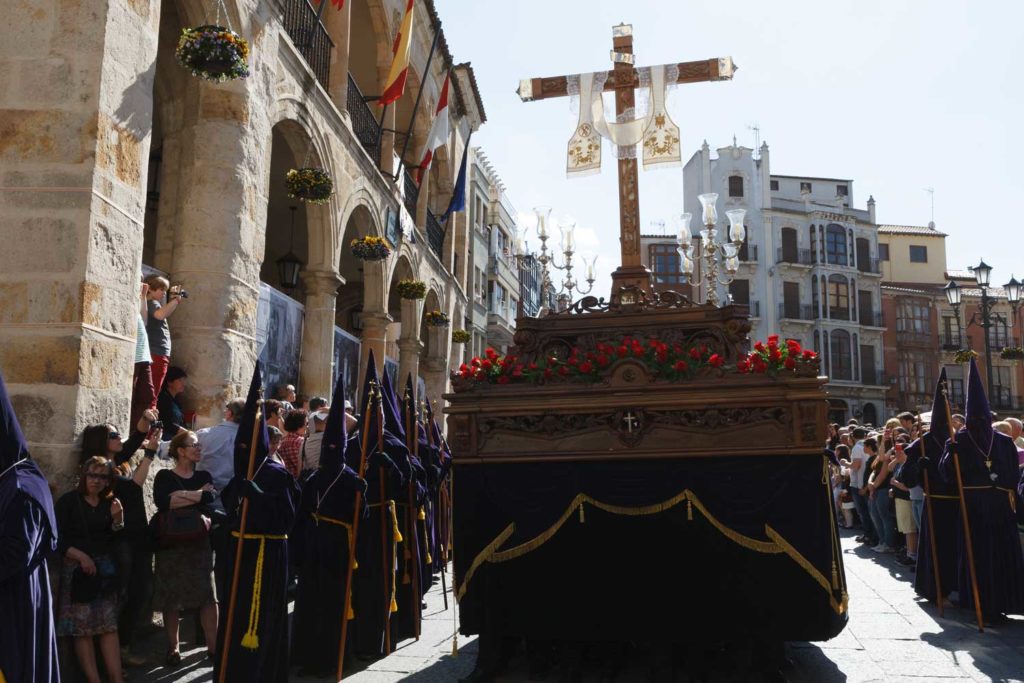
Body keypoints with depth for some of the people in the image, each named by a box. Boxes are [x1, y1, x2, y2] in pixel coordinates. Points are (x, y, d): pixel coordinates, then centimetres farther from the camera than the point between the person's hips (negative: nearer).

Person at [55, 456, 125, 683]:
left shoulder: (110, 503, 9)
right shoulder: (68, 501, -3)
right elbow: (57, 538, -6)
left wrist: (118, 520, -7)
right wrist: (80, 556, -15)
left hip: (105, 570, 4)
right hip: (77, 569, -4)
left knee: (110, 627, 0)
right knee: (83, 628, -2)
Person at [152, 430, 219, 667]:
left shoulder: (204, 476, 11)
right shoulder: (165, 476, 2)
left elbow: (211, 497, -9)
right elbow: (161, 501, -18)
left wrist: (180, 496, -13)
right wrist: (197, 495, -13)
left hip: (199, 542, 2)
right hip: (171, 543, -2)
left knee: (208, 595, -2)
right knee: (171, 597, 3)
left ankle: (213, 646, 4)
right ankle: (173, 648, 16)